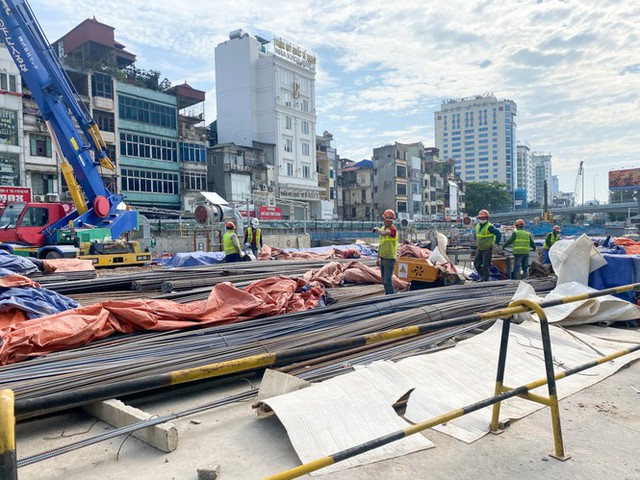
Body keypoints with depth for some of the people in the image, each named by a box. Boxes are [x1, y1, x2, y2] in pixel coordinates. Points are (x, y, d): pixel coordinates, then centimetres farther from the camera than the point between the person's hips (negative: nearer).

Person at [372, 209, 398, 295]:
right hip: (383, 258, 8)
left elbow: (383, 233, -36)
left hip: (390, 258, -8)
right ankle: (388, 295, 27)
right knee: (384, 280, 16)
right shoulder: (382, 228, 12)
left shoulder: (393, 229, -15)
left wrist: (377, 229, -15)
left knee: (388, 280, -10)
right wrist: (378, 257, 20)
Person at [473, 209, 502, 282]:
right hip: (479, 248, 8)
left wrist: (496, 242, -13)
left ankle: (485, 279, 7)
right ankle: (482, 276, 24)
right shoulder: (477, 226, 8)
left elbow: (498, 234, -18)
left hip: (487, 249, -8)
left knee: (485, 265, -4)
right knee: (476, 263, 8)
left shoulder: (489, 227, -17)